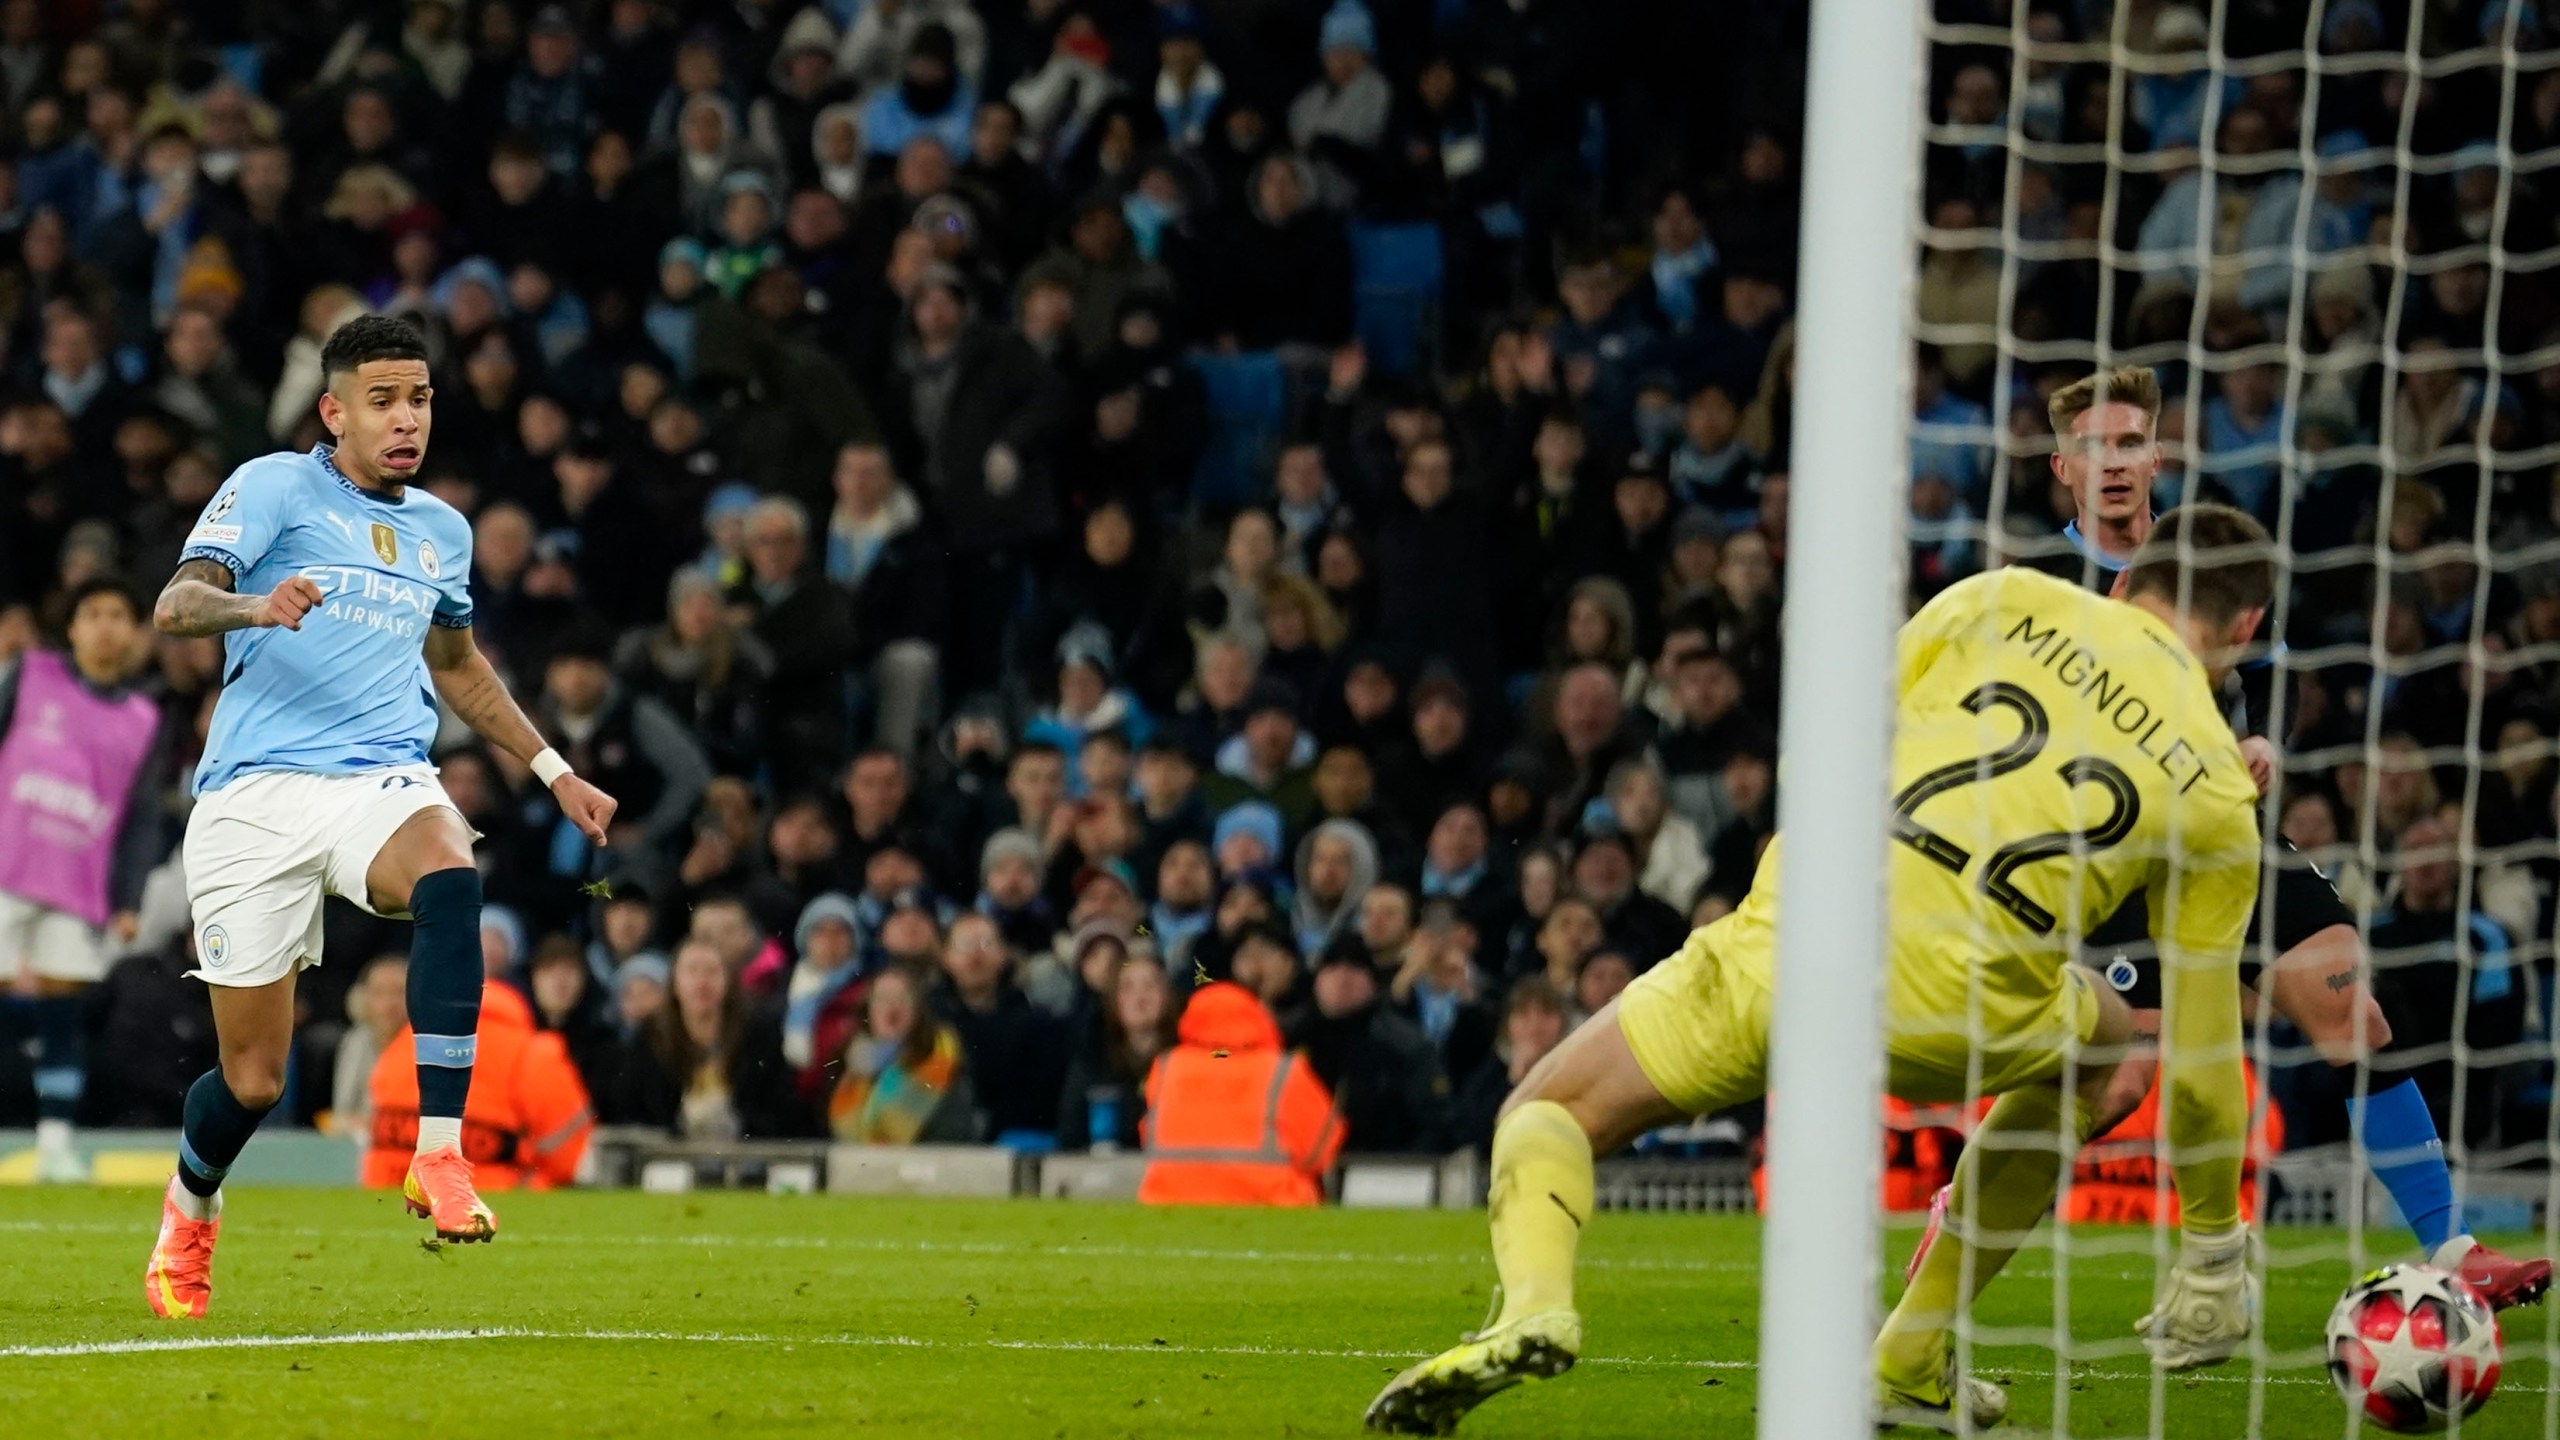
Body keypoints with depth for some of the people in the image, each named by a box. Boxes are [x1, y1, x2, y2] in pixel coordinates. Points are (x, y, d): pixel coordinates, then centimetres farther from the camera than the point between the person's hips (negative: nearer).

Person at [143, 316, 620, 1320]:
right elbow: (175, 605, -12)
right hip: (256, 794, -3)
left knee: (450, 877, -35)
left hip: (384, 782, 3)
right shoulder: (274, 488, 1)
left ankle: (440, 1159, -39)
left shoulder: (440, 532, 18)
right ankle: (189, 1212, 35)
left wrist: (554, 770, 31)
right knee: (253, 1081, -1)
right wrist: (252, 605, -33)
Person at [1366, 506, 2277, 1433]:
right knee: (2107, 1046, 34)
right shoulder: (2217, 792, 13)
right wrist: (2214, 1249, 28)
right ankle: (1909, 1364, 26)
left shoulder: (2004, 601, 14)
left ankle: (1533, 1306, -13)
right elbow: (2203, 1057, 15)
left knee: (1546, 1113, 21)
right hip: (1943, 1018, 0)